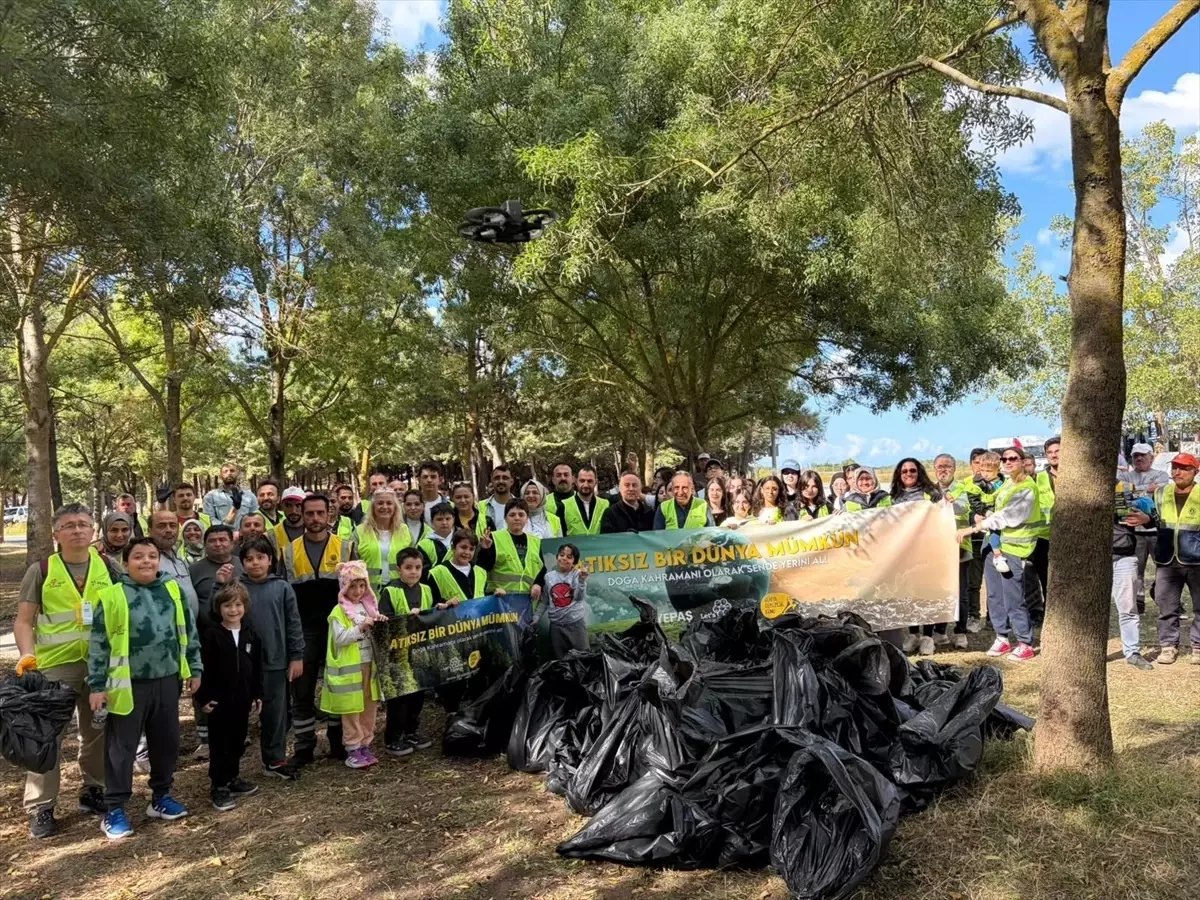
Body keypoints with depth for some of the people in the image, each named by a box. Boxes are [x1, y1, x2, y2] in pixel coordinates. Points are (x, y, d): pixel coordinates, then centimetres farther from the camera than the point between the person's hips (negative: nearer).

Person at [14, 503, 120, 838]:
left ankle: (93, 791, 30)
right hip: (54, 665, -2)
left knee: (98, 731, 14)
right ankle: (40, 808, 13)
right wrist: (27, 654, -18)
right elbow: (23, 621, -2)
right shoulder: (41, 570, -3)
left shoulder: (108, 568, 3)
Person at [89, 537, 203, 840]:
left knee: (166, 742, 13)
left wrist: (195, 668, 10)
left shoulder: (173, 590, 4)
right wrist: (97, 685, -6)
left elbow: (189, 630, 11)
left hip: (167, 681, 4)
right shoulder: (113, 597, -7)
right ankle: (115, 809, 17)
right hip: (129, 685, -4)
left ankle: (161, 796, 30)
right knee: (121, 747, 5)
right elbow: (99, 644, -4)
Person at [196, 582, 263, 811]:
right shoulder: (210, 634, -11)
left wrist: (257, 694, 9)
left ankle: (232, 779, 31)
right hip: (219, 700, -5)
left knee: (238, 742, 16)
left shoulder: (250, 634, 5)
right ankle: (218, 787, 13)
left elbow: (256, 667, 10)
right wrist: (203, 697, -14)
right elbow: (202, 668, -12)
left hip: (242, 699, 5)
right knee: (220, 744, 3)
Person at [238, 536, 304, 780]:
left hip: (275, 660, 1)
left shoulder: (282, 588, -1)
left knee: (276, 712, 11)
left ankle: (275, 760, 24)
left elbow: (293, 624, 1)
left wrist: (296, 656, -1)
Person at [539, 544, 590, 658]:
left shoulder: (577, 575, -5)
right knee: (559, 658, 12)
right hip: (556, 624, 3)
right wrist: (534, 619, 2)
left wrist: (582, 580, -29)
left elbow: (580, 597, -15)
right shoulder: (548, 577, 3)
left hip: (576, 622, -3)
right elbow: (544, 601, 9)